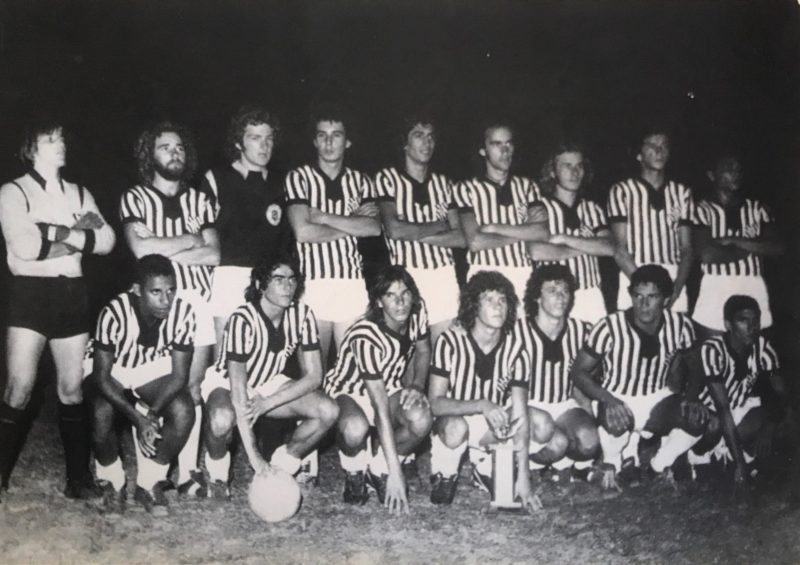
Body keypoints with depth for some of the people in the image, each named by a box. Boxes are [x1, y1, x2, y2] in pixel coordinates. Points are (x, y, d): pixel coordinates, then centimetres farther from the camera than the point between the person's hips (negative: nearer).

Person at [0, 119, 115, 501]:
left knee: (72, 389, 6)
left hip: (72, 294, 4)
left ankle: (78, 478, 11)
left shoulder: (80, 194, 15)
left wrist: (52, 232, -10)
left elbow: (107, 240, 0)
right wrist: (77, 234, -9)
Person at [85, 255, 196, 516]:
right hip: (109, 368, -2)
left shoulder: (183, 311, -28)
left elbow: (180, 375, -19)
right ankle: (112, 482, -1)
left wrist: (153, 412, -35)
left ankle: (149, 484, -1)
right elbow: (101, 377, -27)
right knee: (102, 413, -31)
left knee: (184, 411, -23)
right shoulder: (115, 312, -34)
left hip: (152, 369, 2)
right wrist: (138, 419, -37)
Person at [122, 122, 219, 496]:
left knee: (191, 390, 1)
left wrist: (163, 250, -5)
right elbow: (141, 248, -10)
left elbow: (213, 255, 4)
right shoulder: (135, 199, 6)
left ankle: (187, 472, 4)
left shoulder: (199, 200, 15)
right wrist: (190, 240, -1)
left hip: (199, 300, 3)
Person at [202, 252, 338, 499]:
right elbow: (239, 391, -33)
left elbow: (313, 375, -12)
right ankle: (219, 475, -5)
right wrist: (254, 456, -36)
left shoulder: (302, 314, -16)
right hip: (226, 381, -5)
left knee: (328, 411, -20)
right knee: (223, 420, -40)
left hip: (269, 382, 5)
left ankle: (281, 468, 3)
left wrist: (267, 404, -24)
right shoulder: (243, 320, -30)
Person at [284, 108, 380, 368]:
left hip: (352, 281, 3)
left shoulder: (360, 181, 12)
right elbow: (303, 231, -12)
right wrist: (351, 224, -4)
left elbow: (374, 227, -4)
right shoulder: (298, 178, 1)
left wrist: (324, 217, -9)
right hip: (314, 282, -3)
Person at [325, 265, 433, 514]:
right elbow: (381, 410, -35)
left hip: (389, 388, 5)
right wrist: (396, 471, -35)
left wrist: (416, 385, -12)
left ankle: (378, 470, 0)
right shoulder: (367, 337, -33)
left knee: (421, 419, -29)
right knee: (356, 429, -40)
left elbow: (422, 350, 9)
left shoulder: (417, 312, -15)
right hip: (349, 391, -5)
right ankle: (354, 473, -4)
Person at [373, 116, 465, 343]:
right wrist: (438, 226, -1)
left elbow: (460, 237, 6)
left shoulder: (442, 182, 15)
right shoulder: (388, 178, 3)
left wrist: (415, 235, -6)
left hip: (444, 275, 4)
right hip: (406, 276, -3)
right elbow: (394, 230, -11)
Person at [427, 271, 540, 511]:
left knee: (542, 425, -21)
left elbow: (519, 415, -16)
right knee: (456, 428, -38)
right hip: (452, 419, -3)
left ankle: (485, 464, 4)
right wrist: (481, 405, -39)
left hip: (492, 424, 4)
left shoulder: (516, 350, -14)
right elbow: (435, 403, -22)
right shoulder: (450, 342, -20)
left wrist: (523, 478, -22)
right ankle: (444, 475, -4)